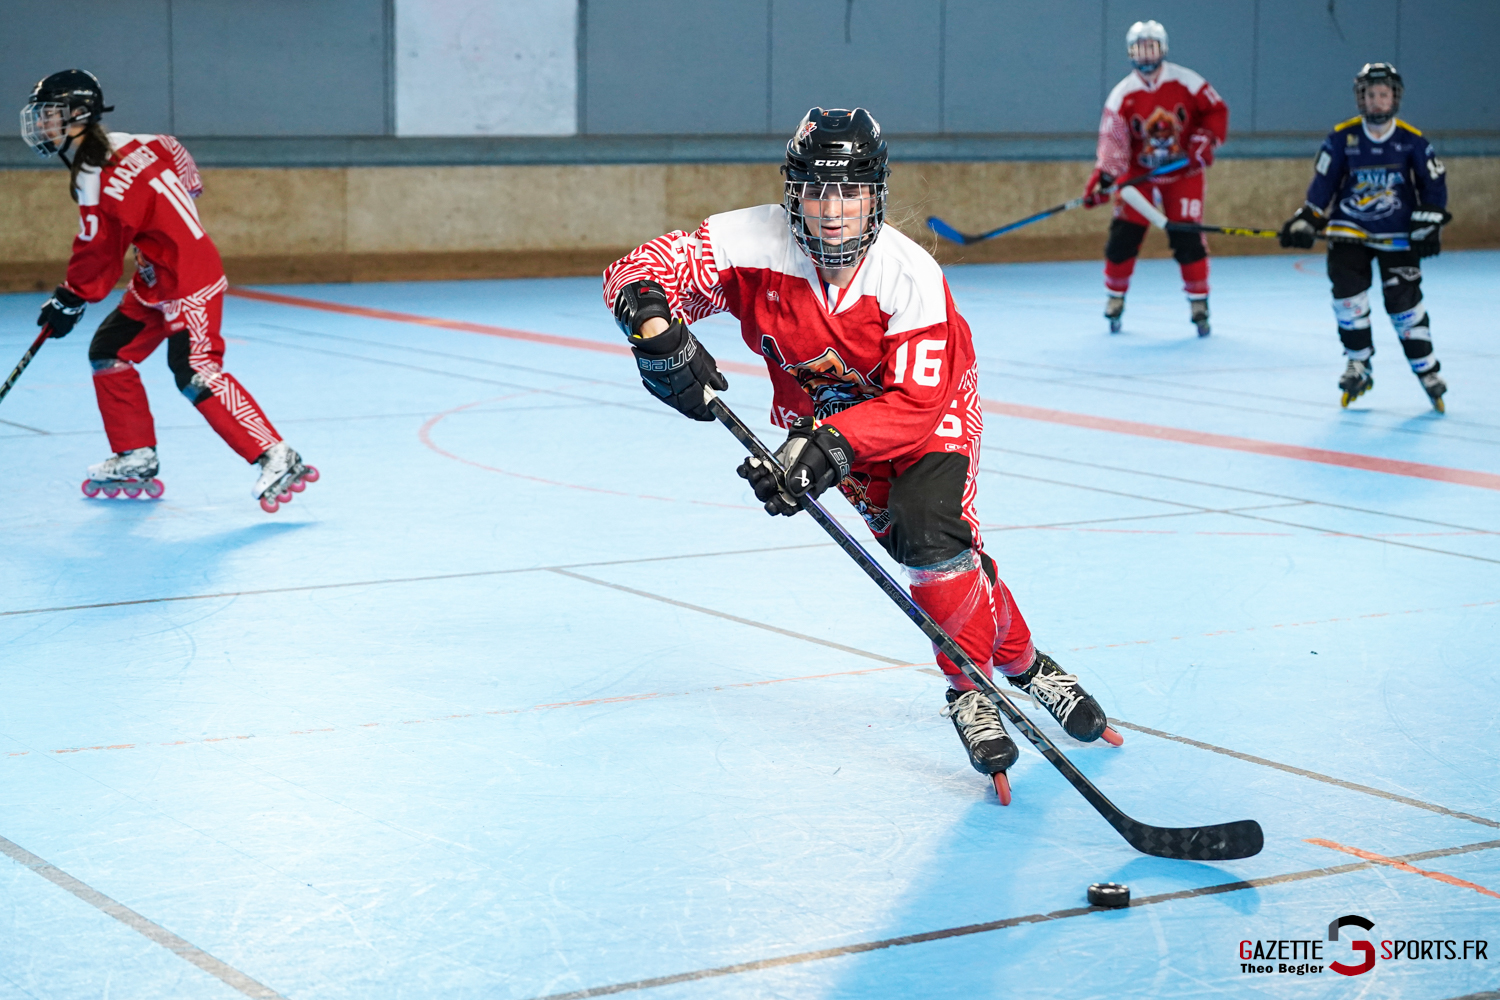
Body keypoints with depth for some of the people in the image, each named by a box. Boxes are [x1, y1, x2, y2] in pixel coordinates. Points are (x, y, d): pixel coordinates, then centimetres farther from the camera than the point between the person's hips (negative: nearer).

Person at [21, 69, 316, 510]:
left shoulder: (95, 179, -20)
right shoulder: (122, 144, 7)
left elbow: (97, 255, -16)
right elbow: (177, 158, 21)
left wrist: (69, 300, -1)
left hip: (188, 283, -11)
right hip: (156, 281, 11)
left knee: (195, 373, -22)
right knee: (109, 353, 13)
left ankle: (277, 459, -24)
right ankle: (136, 458, 21)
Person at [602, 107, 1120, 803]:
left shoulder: (911, 275, -32)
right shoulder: (754, 243, -28)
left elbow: (916, 403, -33)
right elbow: (637, 274, -28)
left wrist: (831, 444, -45)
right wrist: (657, 331, -49)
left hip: (929, 404, -2)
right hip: (823, 410, 2)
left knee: (931, 531, -21)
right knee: (908, 542, -11)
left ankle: (974, 691, 1)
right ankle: (1021, 663, 8)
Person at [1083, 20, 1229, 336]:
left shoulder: (1187, 82, -11)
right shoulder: (1121, 95, -11)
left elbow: (1216, 110, -1)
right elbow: (1112, 140, -17)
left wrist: (1206, 141, -15)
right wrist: (1103, 178, -31)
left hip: (1183, 174, -1)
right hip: (1139, 174, 1)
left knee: (1188, 239, -6)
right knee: (1123, 237, -5)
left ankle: (1199, 303, 9)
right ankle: (1115, 299, 14)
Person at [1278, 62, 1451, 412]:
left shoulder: (1412, 141, -6)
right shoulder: (1342, 137, -5)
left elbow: (1435, 185, 1)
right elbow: (1322, 183, 0)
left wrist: (1428, 225, -8)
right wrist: (1307, 220, -6)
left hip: (1398, 235, -1)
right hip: (1349, 229, 1)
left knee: (1404, 301, -5)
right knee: (1347, 291, -13)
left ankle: (1427, 369, 11)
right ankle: (1358, 366, 4)